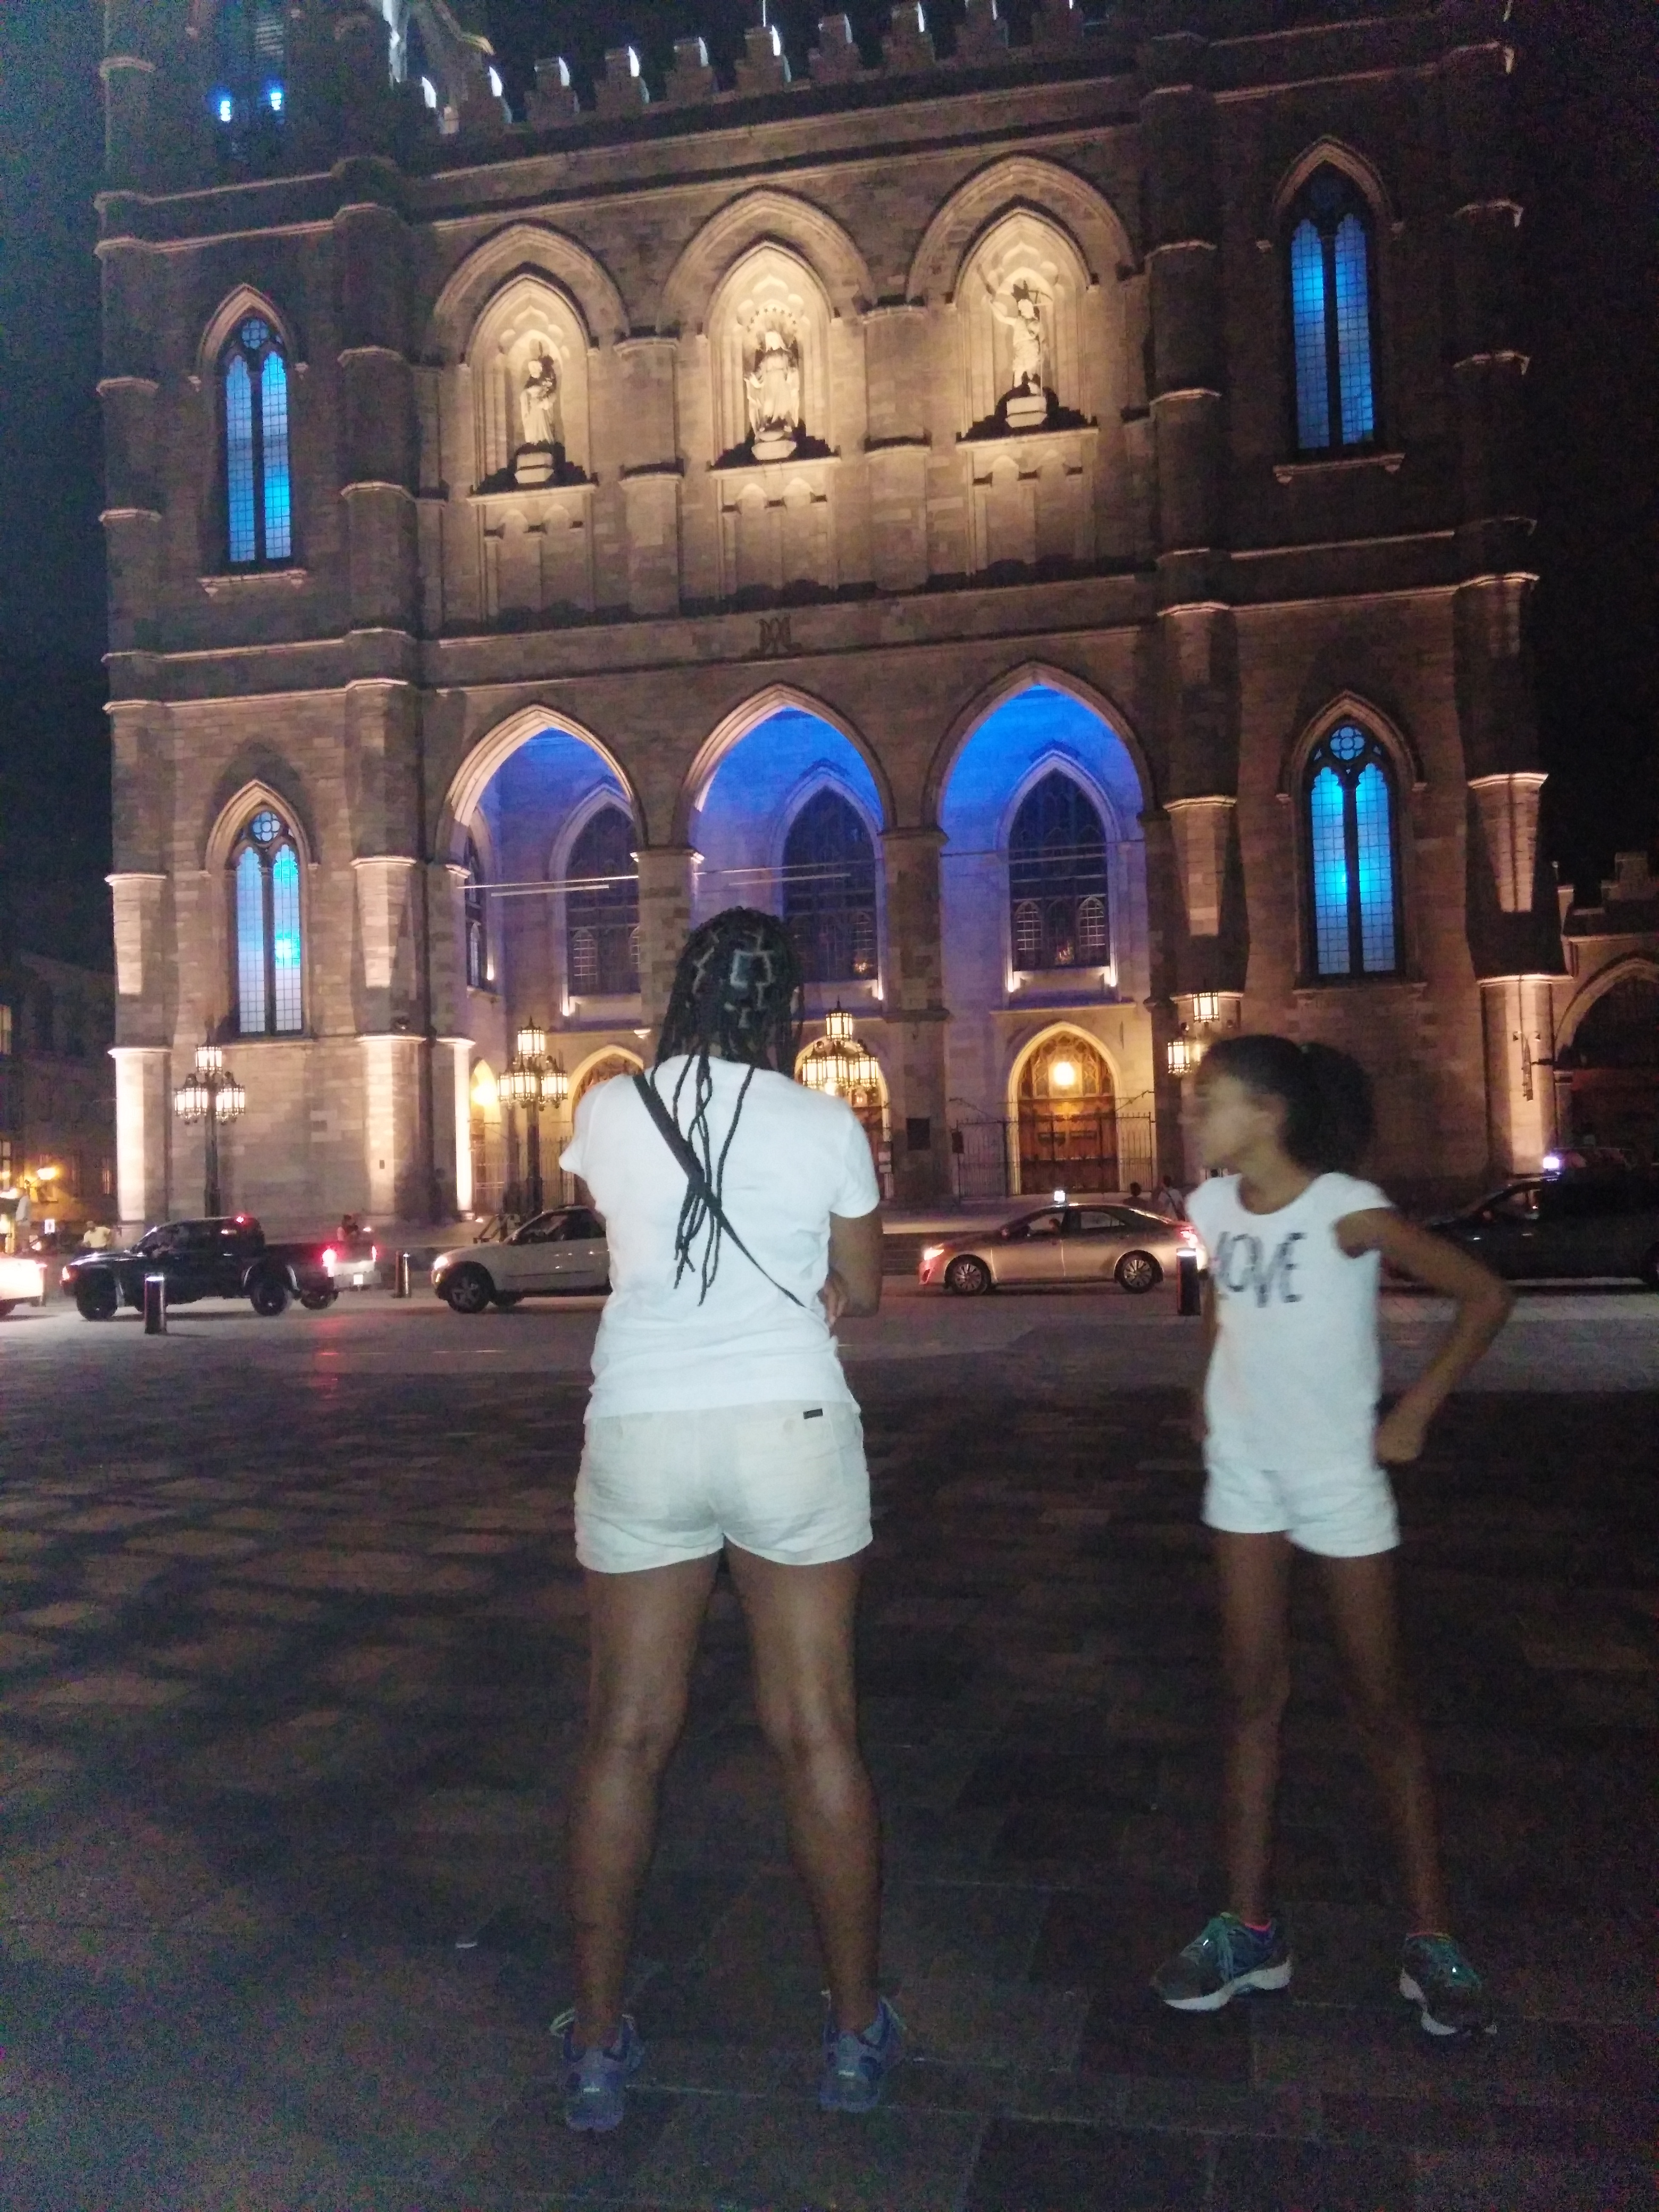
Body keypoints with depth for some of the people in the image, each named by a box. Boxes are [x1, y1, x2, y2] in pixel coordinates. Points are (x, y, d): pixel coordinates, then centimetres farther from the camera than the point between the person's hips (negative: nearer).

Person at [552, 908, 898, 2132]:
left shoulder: (609, 1110, -1)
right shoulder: (825, 1124, -4)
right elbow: (862, 1290, 6)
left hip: (640, 1432, 1)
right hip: (793, 1431, -1)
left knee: (626, 1738, 10)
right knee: (817, 1734, 8)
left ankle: (598, 2044, 21)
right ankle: (857, 2032, 22)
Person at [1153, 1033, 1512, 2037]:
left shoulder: (1346, 1210, -19)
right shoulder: (1213, 1206, -3)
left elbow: (1486, 1295, -14)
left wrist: (1414, 1414, -13)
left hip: (1339, 1473, -5)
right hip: (1243, 1473, 5)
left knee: (1382, 1706, 6)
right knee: (1256, 1698, 9)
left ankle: (1432, 1935, 20)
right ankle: (1251, 1928, 17)